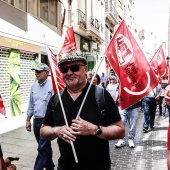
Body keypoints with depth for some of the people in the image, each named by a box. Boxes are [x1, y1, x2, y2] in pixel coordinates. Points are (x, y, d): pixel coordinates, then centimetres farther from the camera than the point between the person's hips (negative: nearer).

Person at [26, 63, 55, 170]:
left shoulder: (52, 85, -14)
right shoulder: (34, 86, 9)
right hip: (36, 121, 7)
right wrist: (28, 120, 17)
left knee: (42, 148, -1)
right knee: (45, 146, 20)